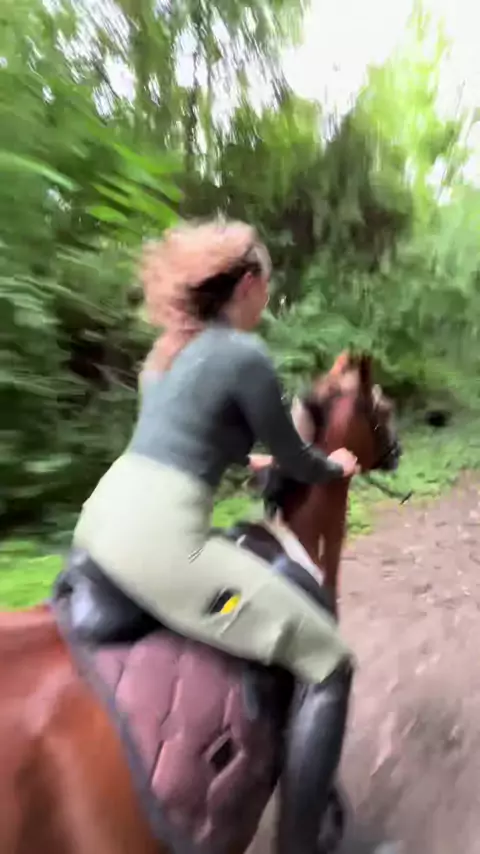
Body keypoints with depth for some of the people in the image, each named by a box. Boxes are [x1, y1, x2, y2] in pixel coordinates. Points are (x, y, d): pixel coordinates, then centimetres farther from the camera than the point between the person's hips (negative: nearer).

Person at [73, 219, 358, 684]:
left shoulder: (173, 345, 13)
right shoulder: (244, 353, -11)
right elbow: (292, 460, -1)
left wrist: (245, 459, 38)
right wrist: (334, 467, 21)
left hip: (105, 511, 9)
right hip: (157, 536, -9)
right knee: (326, 656, 2)